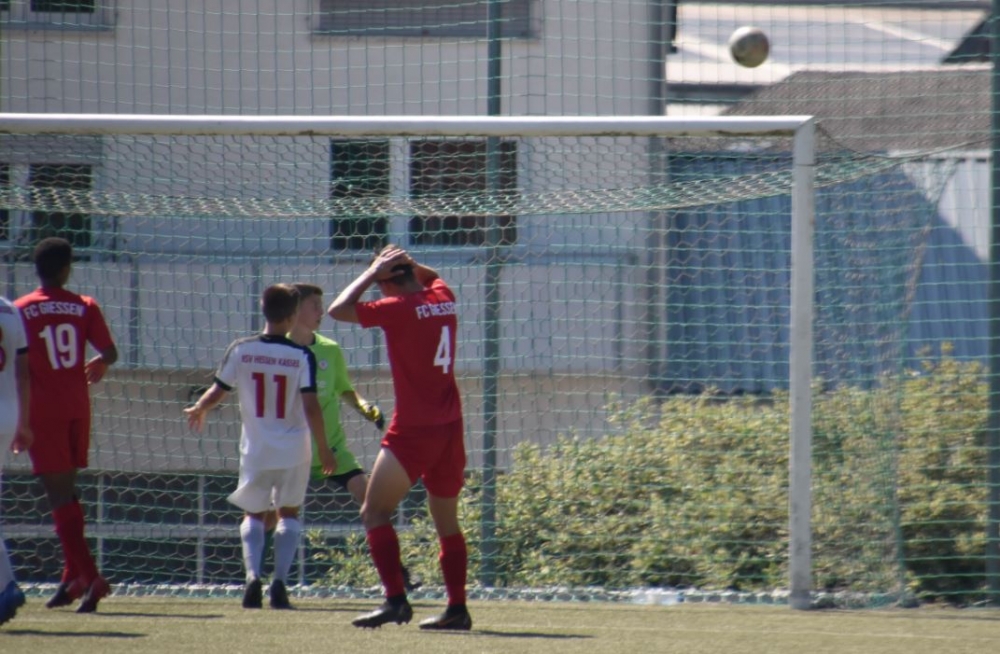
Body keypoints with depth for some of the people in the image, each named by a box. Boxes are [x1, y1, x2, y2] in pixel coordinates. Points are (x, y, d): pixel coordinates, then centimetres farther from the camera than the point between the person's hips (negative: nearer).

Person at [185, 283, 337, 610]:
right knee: (289, 512, 16)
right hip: (294, 449, -1)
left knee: (253, 515, 16)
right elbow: (311, 405, -14)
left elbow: (217, 392, 1)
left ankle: (253, 575, -7)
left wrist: (198, 410, 23)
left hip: (255, 449, 1)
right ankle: (279, 581, 1)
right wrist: (324, 448, -4)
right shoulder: (302, 356, -9)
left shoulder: (240, 350, -5)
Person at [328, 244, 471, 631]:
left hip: (412, 432, -7)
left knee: (375, 513, -4)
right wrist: (408, 263, 15)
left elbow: (338, 309, -6)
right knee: (447, 521, 14)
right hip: (451, 428, 7)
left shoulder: (398, 308, -13)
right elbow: (431, 278, 33)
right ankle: (457, 609, 12)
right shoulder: (443, 298, 7)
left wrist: (373, 272, 1)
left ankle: (395, 599, -18)